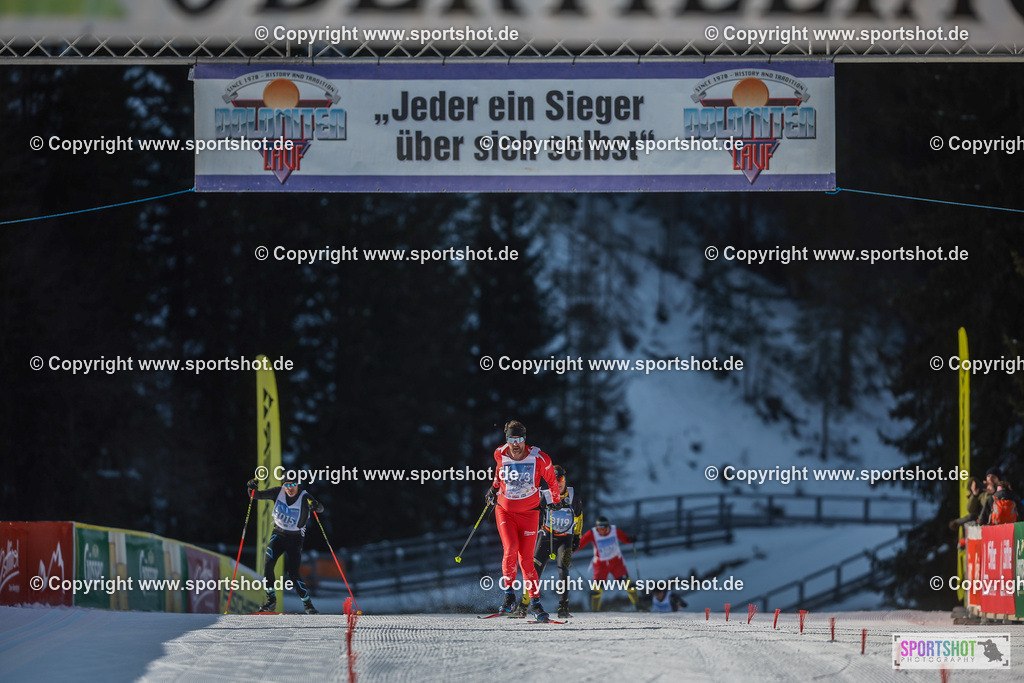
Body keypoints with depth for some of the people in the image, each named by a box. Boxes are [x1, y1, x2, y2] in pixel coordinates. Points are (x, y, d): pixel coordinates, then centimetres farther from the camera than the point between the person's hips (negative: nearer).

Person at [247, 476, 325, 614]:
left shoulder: (304, 498, -17)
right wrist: (253, 488, -24)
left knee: (293, 573, -13)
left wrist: (316, 506, -51)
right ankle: (271, 600, -4)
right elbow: (257, 496, -2)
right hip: (278, 534, 3)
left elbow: (320, 509, -28)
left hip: (295, 538, -3)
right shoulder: (278, 492, -7)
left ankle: (307, 603, 3)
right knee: (268, 564, -17)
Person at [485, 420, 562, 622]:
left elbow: (551, 480, 6)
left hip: (529, 514, -1)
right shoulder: (500, 454, -5)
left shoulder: (539, 458, -12)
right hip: (504, 511, 1)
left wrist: (556, 501, 17)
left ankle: (535, 602, 9)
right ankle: (509, 594, -5)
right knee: (510, 549, -20)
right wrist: (494, 486, 15)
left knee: (526, 558, -3)